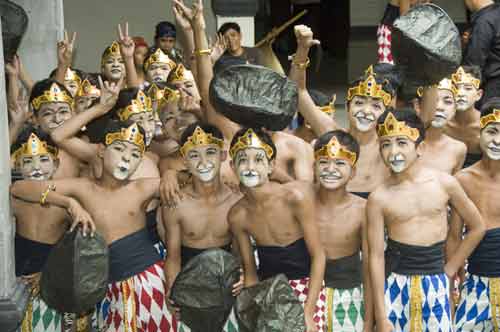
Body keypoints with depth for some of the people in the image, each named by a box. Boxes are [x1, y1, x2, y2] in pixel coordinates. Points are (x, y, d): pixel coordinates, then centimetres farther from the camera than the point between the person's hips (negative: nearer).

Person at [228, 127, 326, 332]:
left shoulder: (296, 196, -17)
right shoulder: (237, 215, -7)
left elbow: (318, 256, -13)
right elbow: (250, 272, 3)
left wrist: (308, 313, -16)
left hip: (306, 286, -3)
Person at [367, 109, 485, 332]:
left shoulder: (444, 183, -2)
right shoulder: (379, 198, -6)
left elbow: (477, 227, 10)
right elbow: (376, 256, -5)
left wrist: (450, 268, 8)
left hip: (435, 284, 1)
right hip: (395, 284, -1)